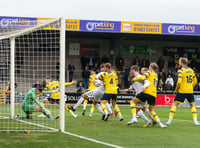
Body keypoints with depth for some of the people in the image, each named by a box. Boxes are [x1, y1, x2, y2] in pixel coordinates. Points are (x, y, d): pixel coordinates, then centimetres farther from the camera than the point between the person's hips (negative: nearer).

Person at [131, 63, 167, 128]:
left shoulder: (149, 72, 5)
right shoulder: (156, 75, 28)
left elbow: (142, 77, -12)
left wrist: (134, 79, 2)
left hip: (147, 92, -7)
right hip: (154, 94, 7)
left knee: (133, 102, 2)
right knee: (151, 110, 14)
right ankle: (160, 123, -5)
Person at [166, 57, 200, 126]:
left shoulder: (181, 71, -8)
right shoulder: (191, 70, 10)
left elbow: (179, 82, -16)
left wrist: (176, 89, -1)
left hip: (182, 91, -4)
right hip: (190, 91, 4)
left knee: (175, 104, 2)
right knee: (192, 105, 15)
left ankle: (169, 120, -3)